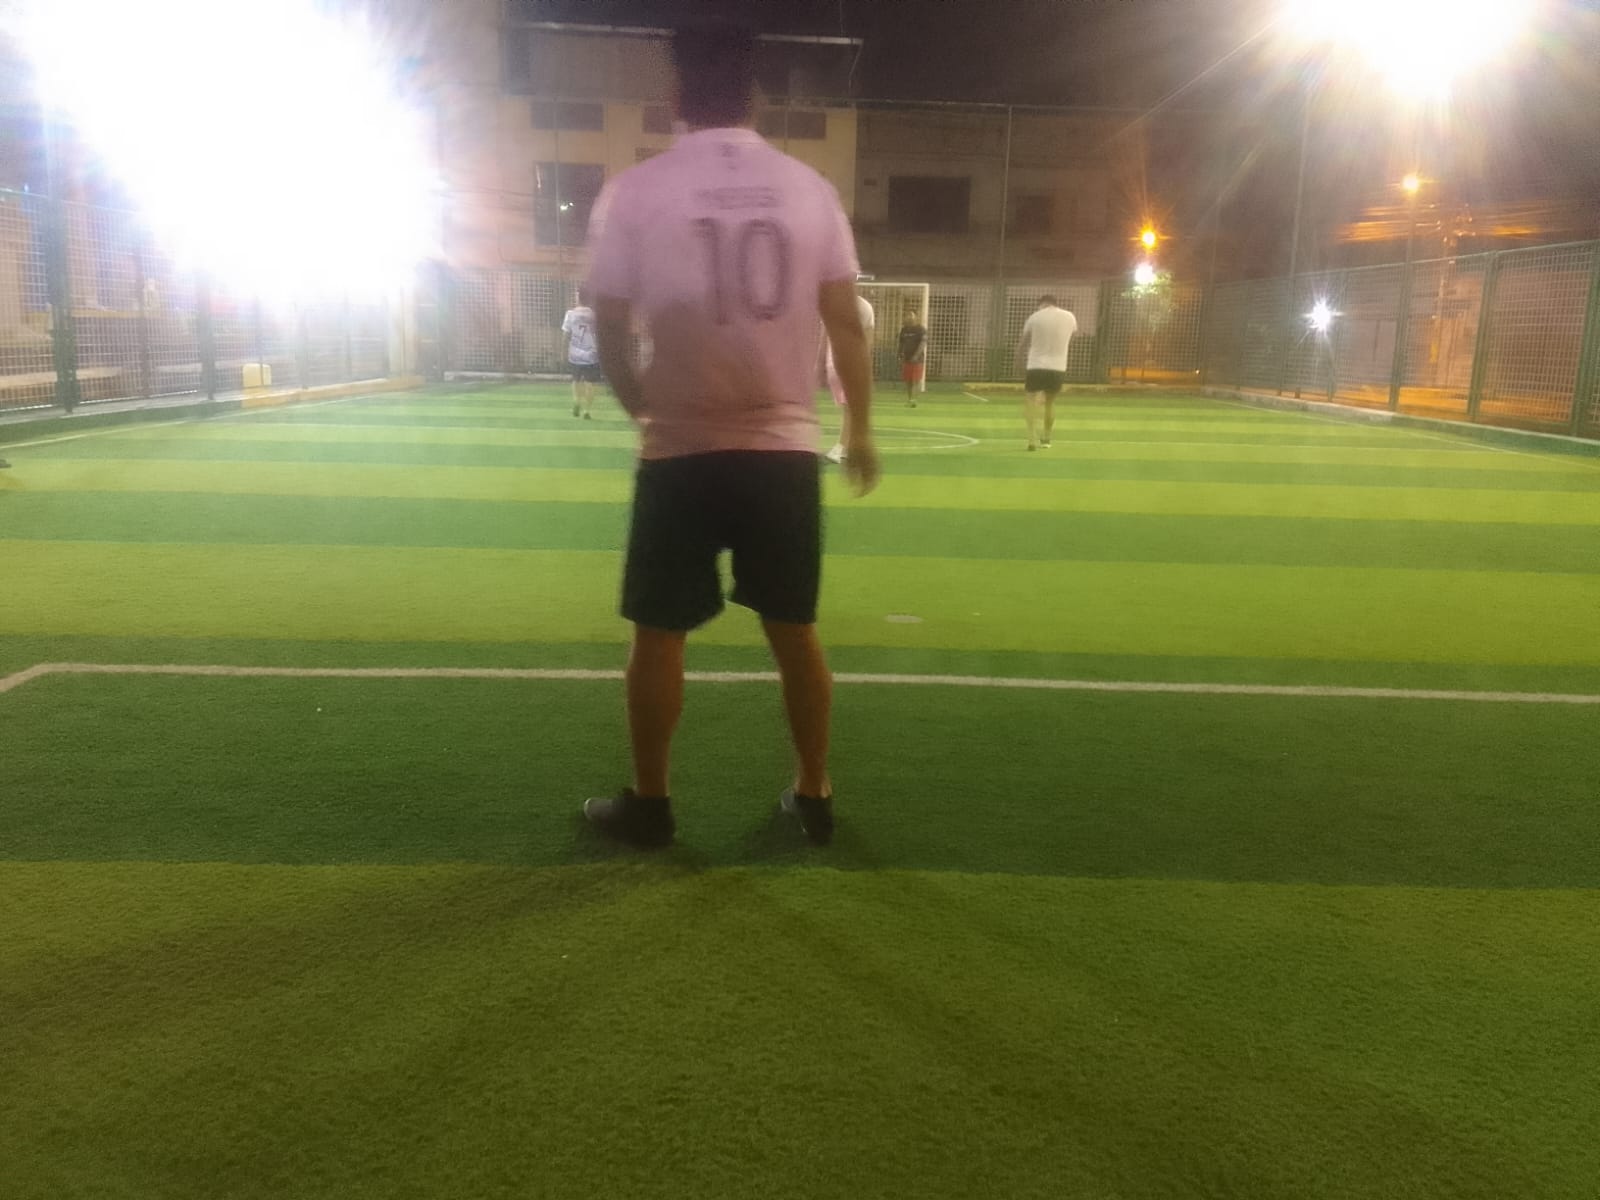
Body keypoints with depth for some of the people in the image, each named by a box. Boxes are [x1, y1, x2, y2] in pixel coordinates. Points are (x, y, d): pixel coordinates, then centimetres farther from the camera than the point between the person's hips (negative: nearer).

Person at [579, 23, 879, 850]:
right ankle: (814, 796, 24)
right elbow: (847, 325, 3)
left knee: (659, 633, 11)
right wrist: (860, 429, 14)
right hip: (785, 447, 2)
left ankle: (649, 802, 22)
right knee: (794, 629, 13)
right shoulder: (809, 189, 3)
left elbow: (609, 330, 1)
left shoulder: (635, 191, -3)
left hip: (679, 450, -2)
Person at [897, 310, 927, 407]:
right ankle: (908, 398, 14)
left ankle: (913, 399, -15)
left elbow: (923, 343, -14)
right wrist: (900, 357, 11)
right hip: (906, 358, 5)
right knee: (907, 380, 6)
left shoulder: (921, 328, -5)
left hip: (917, 358, -5)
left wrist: (916, 355, -24)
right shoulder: (904, 328, 11)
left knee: (916, 380, -9)